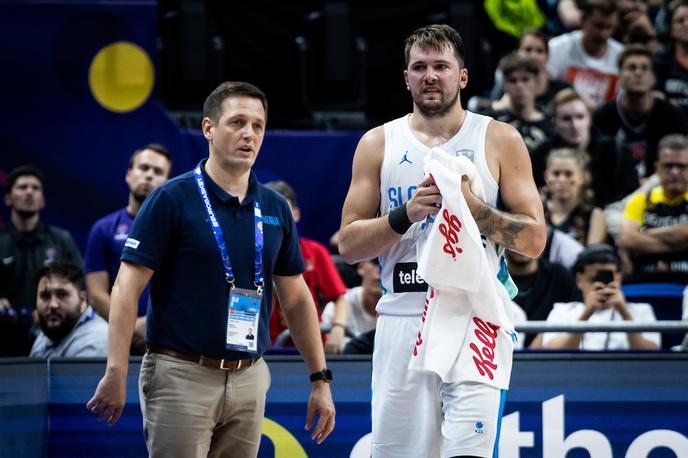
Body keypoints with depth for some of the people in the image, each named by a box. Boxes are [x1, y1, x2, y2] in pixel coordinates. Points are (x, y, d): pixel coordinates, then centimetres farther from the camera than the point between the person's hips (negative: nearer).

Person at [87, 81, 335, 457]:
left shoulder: (275, 208, 10)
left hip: (248, 379, 5)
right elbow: (127, 288, -9)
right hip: (182, 375, -5)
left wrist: (320, 379, 10)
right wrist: (116, 372, -18)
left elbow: (296, 298, 15)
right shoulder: (172, 199, -6)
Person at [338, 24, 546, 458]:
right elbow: (348, 245, 6)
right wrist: (405, 215, -10)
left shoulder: (500, 140, 5)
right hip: (403, 321, 2)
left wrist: (472, 206, -14)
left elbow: (534, 239, 1)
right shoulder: (378, 144, 10)